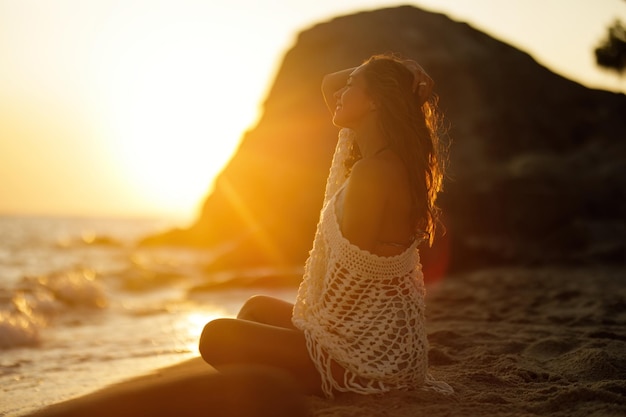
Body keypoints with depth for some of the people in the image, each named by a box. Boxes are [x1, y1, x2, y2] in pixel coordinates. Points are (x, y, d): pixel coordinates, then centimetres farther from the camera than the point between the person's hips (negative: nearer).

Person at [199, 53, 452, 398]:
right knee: (256, 308, 26)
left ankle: (313, 389, 1)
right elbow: (329, 84, 19)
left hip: (367, 351, -10)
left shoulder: (372, 172, -24)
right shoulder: (386, 159, 6)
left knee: (217, 337, -6)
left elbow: (351, 275, -21)